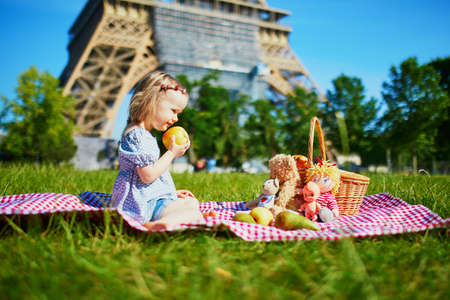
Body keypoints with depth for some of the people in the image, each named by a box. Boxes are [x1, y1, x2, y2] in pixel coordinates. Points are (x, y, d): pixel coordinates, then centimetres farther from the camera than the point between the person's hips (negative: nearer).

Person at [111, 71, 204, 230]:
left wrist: (172, 192, 20)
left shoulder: (142, 134, 17)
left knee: (192, 203, 17)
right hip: (143, 204, -11)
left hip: (152, 199, 11)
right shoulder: (137, 135, -19)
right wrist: (172, 153, -13)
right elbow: (148, 175, -24)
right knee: (195, 216, -20)